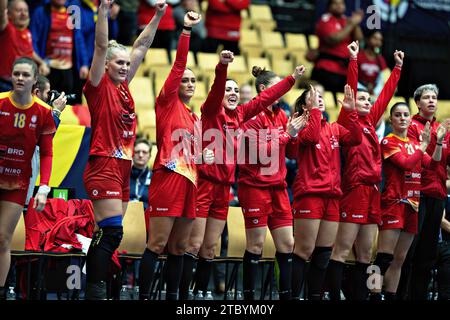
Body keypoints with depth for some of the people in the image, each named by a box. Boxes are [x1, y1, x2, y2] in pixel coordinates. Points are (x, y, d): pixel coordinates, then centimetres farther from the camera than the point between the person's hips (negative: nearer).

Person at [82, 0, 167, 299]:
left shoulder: (124, 87, 14)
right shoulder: (100, 86, -4)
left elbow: (141, 47, 19)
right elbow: (101, 45, -14)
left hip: (123, 168, 8)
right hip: (104, 166, -8)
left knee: (109, 235, 7)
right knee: (111, 232, -15)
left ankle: (94, 290, 10)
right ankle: (96, 291, -15)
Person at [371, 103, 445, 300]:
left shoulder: (414, 143, 16)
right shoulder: (388, 142, -4)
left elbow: (432, 164, 7)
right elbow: (406, 163, -17)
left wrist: (439, 142, -4)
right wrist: (424, 144, -10)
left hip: (412, 204, 7)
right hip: (393, 202, -7)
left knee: (399, 260, 9)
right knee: (385, 258, -14)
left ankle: (390, 297, 12)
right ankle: (373, 296, -16)